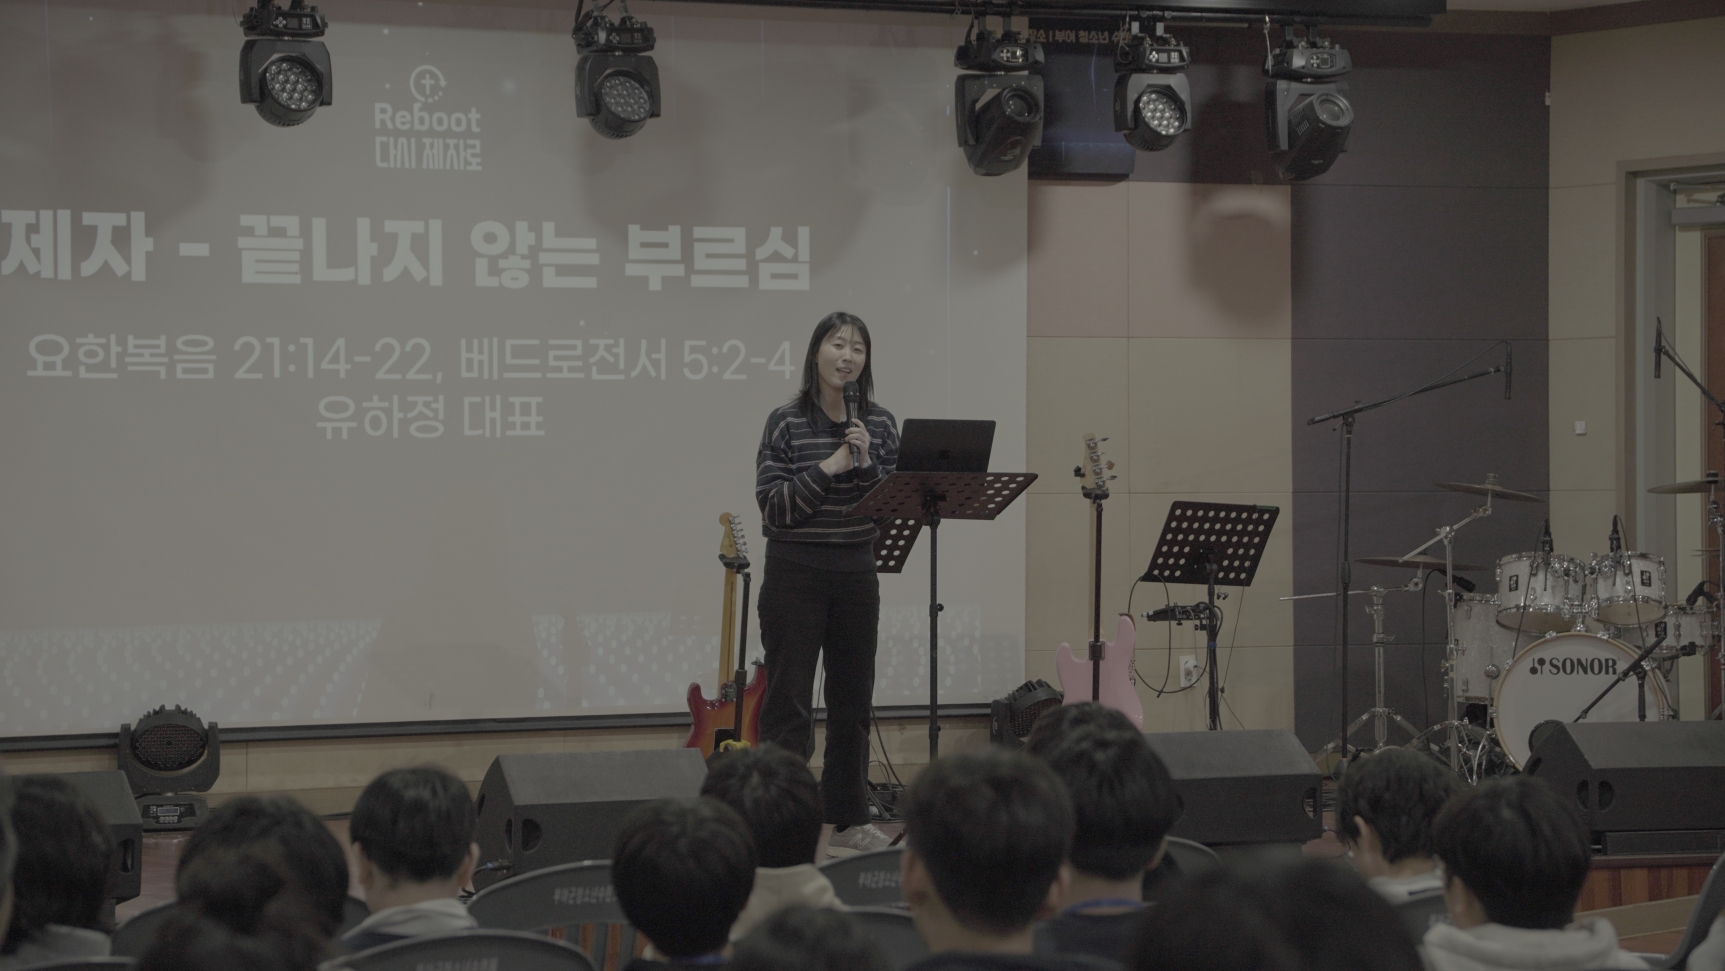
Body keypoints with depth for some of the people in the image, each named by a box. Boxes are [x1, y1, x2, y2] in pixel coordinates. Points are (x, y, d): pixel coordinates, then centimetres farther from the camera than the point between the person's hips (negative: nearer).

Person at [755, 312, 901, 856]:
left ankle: (849, 820, 19)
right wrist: (827, 468, -19)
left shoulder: (880, 425, 6)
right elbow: (773, 505, -11)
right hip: (795, 573, -4)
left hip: (856, 572, 5)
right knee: (788, 704, -4)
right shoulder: (786, 423, -5)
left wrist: (867, 465, -14)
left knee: (853, 702, 10)